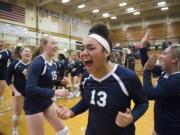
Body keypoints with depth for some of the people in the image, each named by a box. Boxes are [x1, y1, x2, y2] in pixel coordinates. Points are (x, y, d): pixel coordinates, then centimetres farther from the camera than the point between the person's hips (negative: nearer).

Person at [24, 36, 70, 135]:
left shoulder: (53, 64, 3)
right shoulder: (37, 62, -22)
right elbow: (30, 88, -31)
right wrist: (55, 92, -31)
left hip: (47, 101, 8)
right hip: (33, 105, -7)